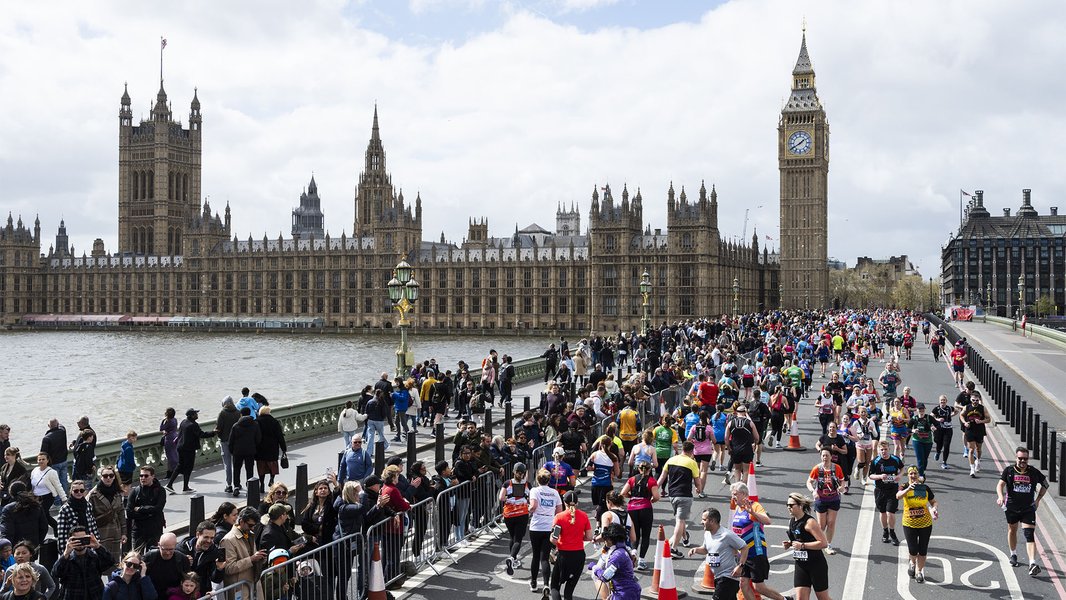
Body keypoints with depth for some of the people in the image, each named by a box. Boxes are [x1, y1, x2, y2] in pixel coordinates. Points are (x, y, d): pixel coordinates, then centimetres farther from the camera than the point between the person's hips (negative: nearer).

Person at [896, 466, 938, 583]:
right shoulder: (904, 487, -9)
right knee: (913, 550, -1)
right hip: (909, 524, -1)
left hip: (925, 524, 1)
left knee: (923, 550, 7)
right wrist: (908, 489, -46)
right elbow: (898, 496, -29)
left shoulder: (925, 488, -3)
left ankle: (919, 571, 29)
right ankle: (913, 563, 34)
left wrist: (934, 508, -15)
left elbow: (933, 501, 8)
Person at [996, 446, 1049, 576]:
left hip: (1028, 508, -1)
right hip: (1011, 507, 1)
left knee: (1030, 535, -13)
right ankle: (1013, 555, 41)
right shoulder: (1009, 470, -5)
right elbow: (1000, 484, -11)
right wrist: (1001, 496, -31)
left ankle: (1033, 564, -19)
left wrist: (1038, 499, 4)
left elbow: (1045, 484, 13)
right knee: (1012, 531, 19)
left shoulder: (1034, 472, -3)